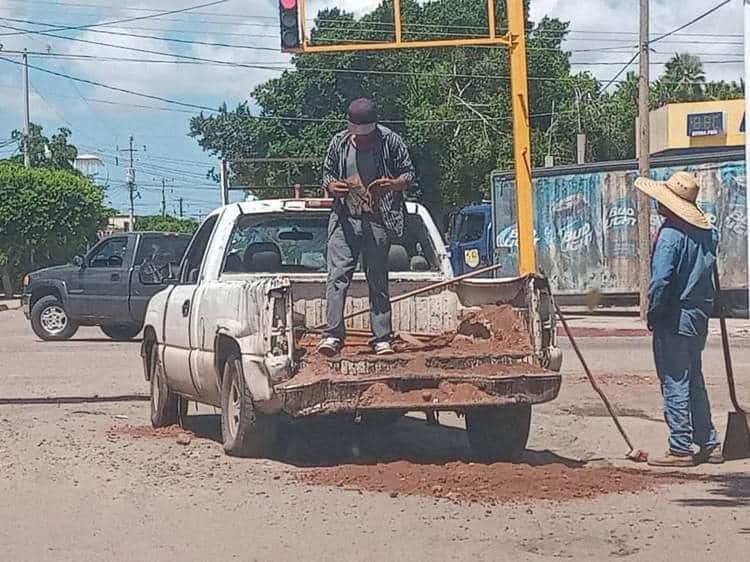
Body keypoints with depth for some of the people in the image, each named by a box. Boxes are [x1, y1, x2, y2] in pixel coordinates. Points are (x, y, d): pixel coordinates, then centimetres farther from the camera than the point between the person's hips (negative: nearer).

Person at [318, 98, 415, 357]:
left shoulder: (390, 141, 0)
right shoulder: (339, 142, 6)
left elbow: (409, 173, 5)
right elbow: (327, 172, 15)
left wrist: (393, 184, -16)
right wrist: (332, 186, -9)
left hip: (378, 221, -1)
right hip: (345, 220, 1)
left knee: (378, 281, 5)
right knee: (337, 276, -10)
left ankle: (382, 339, 8)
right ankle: (333, 335, -13)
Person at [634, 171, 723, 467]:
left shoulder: (670, 234, -17)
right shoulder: (708, 234, 8)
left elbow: (660, 280, -21)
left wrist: (653, 314, -11)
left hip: (673, 321, -8)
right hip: (699, 319, 8)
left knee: (674, 384, -2)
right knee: (694, 381, 16)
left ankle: (680, 449, 0)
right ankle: (709, 444, 19)